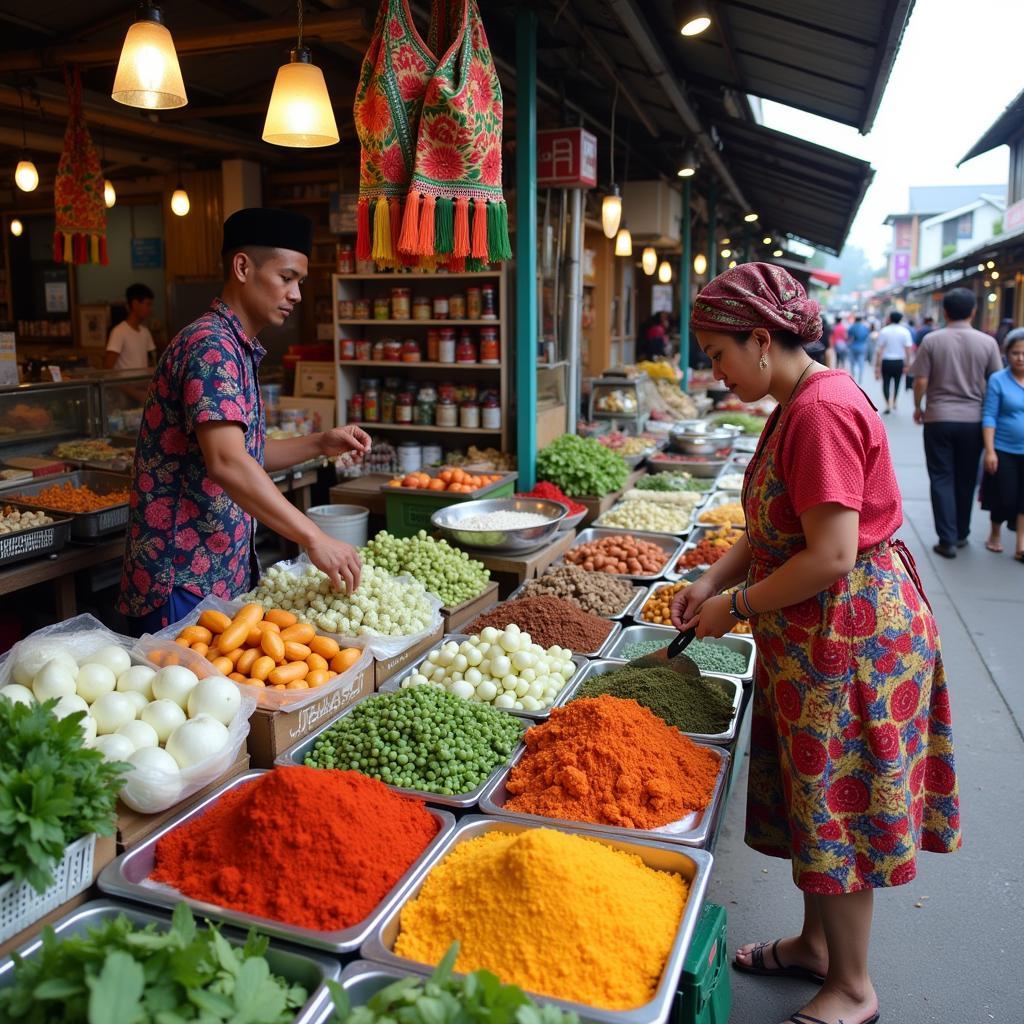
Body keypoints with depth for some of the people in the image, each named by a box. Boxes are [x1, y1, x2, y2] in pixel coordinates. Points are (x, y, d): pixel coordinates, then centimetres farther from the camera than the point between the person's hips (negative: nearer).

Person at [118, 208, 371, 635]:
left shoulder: (240, 351, 14)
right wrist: (314, 538, -32)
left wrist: (321, 444, 8)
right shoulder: (210, 345, -18)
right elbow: (227, 463, -30)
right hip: (184, 581, -10)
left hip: (226, 572, 10)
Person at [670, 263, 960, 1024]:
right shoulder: (798, 404, 9)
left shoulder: (822, 411, -23)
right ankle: (816, 944, 41)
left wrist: (734, 607, -15)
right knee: (816, 801, 21)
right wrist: (712, 582, 4)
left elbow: (831, 557, -26)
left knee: (840, 810, 6)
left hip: (849, 634, -10)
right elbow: (777, 525, 15)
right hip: (816, 636, 10)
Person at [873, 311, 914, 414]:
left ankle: (888, 405, 1)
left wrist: (877, 366, -6)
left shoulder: (883, 331, -5)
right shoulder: (905, 332, -1)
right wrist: (907, 364, 2)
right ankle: (894, 403, 22)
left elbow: (880, 351, -8)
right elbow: (909, 350, -5)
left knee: (886, 382, 9)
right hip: (899, 362, 1)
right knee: (897, 382, 17)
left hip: (886, 361, -1)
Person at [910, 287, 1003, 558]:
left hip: (938, 418, -2)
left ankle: (947, 540, 2)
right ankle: (961, 534, 27)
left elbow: (921, 381, -8)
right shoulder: (987, 342, -3)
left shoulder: (932, 340, -7)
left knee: (942, 479, 4)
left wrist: (918, 407, 9)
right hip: (973, 419, 2)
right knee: (966, 479, 14)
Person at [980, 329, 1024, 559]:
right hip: (1004, 451, -3)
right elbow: (989, 417, -8)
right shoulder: (998, 380, -7)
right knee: (1004, 497, 6)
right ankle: (995, 534, 31)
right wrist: (989, 450, -12)